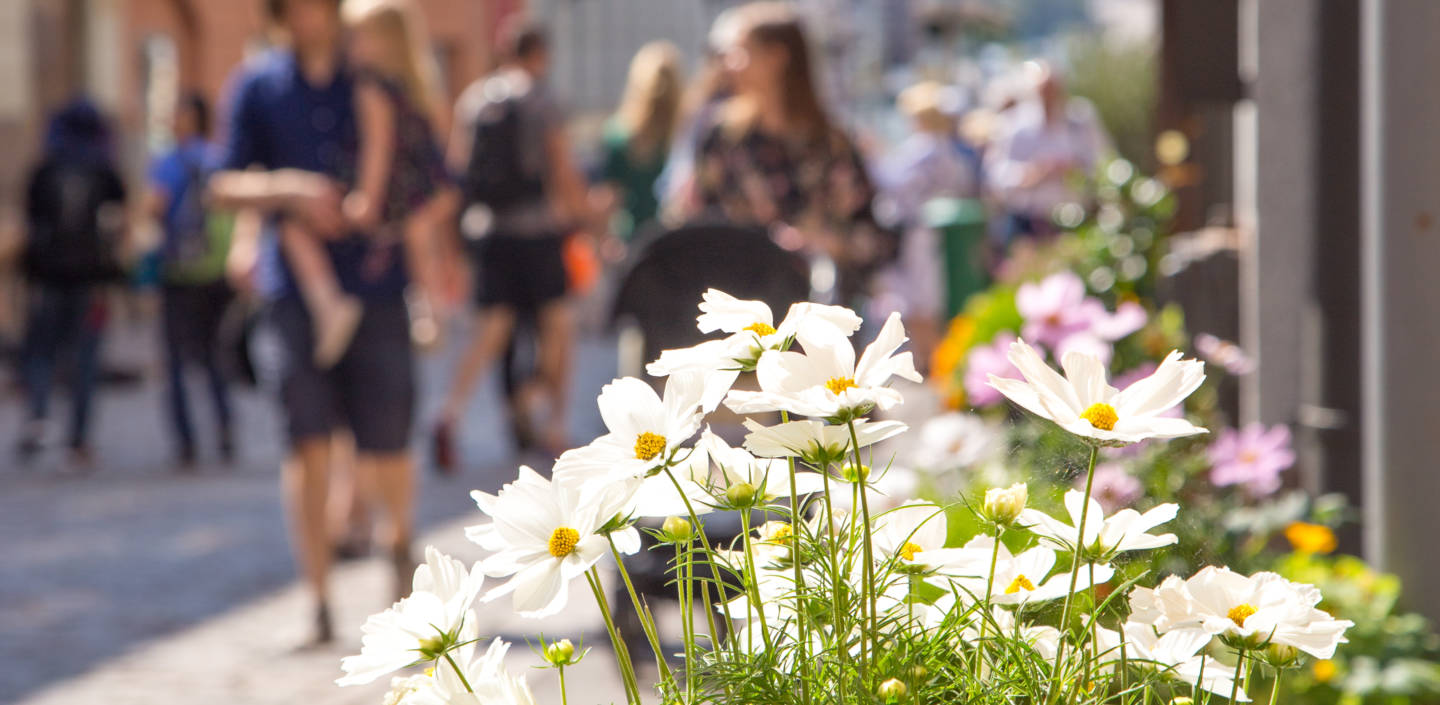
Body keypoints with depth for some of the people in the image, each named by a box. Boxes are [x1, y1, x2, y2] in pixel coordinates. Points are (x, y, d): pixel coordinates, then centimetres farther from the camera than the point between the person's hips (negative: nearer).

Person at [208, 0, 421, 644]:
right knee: (309, 442, -10)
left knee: (386, 453, -1)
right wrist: (289, 191, -15)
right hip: (296, 289, 0)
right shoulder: (258, 86, 6)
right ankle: (319, 602, -2)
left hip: (375, 285, 0)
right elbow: (225, 186, 3)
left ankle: (399, 537, 33)